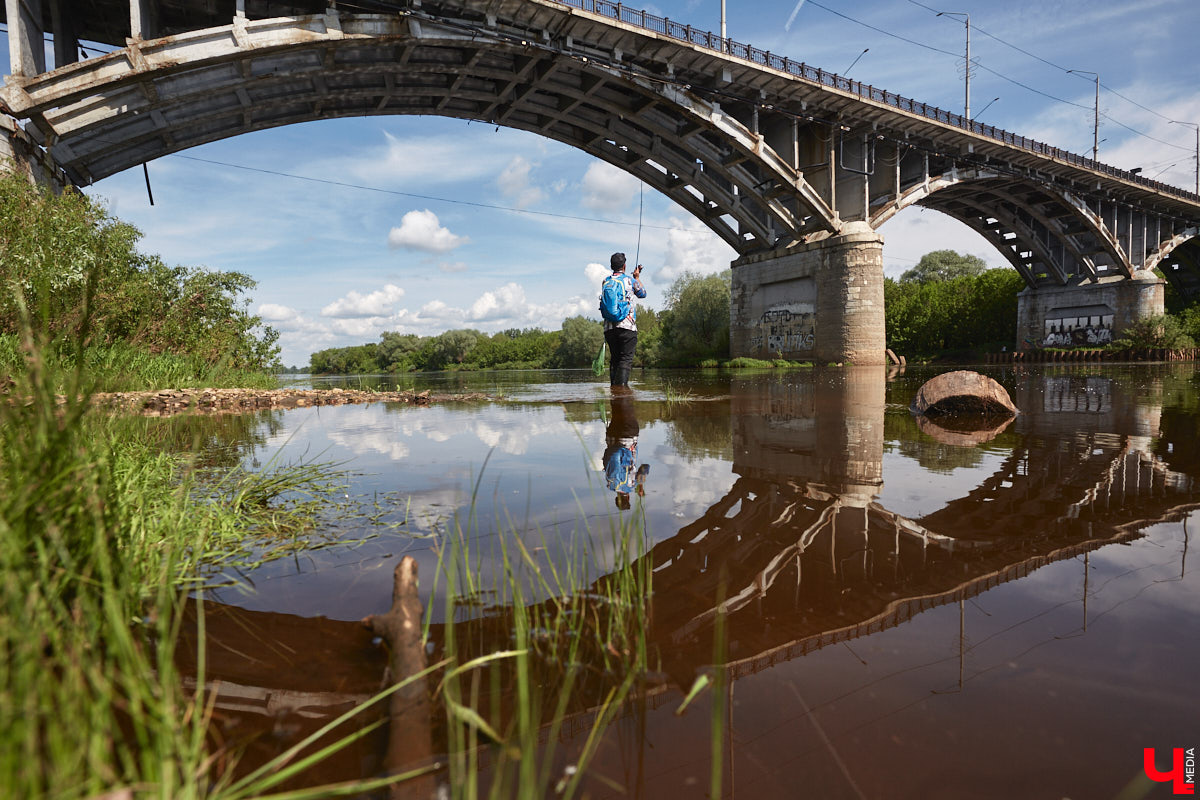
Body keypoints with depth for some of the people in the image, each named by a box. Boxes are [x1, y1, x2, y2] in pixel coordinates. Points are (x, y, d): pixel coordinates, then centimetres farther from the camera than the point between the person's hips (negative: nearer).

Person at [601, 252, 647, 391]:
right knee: (626, 358, -6)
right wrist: (637, 277, 38)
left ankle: (613, 385, 7)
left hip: (609, 326, 4)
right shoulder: (630, 280, 2)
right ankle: (621, 385, -20)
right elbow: (642, 293, 20)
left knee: (614, 358, 11)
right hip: (627, 326, -4)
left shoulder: (605, 282, 11)